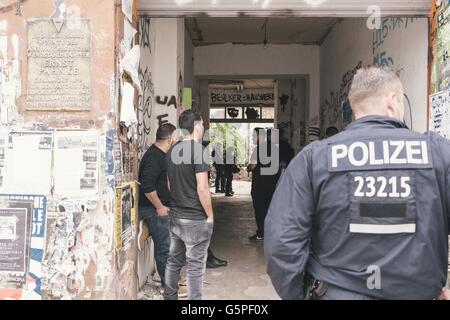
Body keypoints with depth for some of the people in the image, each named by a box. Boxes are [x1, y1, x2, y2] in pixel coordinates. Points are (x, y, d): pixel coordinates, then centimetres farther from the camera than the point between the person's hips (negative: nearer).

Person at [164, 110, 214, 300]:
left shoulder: (172, 151, 6)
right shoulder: (198, 150, -16)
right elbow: (202, 188, -18)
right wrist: (210, 215, -8)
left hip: (175, 217, 7)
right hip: (196, 220, -7)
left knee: (174, 261, 17)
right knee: (195, 267, 2)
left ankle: (169, 297, 28)